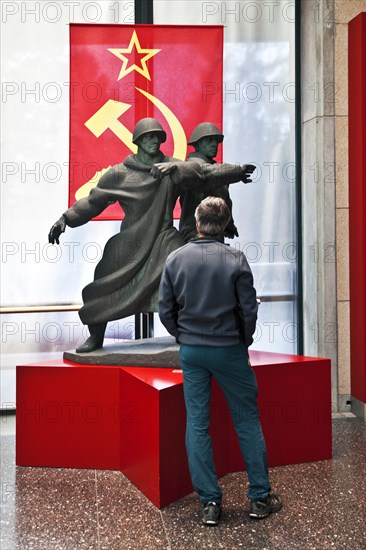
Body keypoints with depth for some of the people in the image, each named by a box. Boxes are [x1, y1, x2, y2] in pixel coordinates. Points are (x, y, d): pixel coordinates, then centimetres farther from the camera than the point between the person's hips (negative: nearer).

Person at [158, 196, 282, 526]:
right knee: (247, 421, 9)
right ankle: (260, 498, 17)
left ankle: (210, 502, 12)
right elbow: (249, 310, -9)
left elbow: (165, 310, -1)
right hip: (229, 350, -2)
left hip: (190, 351, 2)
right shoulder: (235, 260, -11)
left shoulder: (176, 259, -3)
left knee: (197, 424, 8)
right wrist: (244, 341, 9)